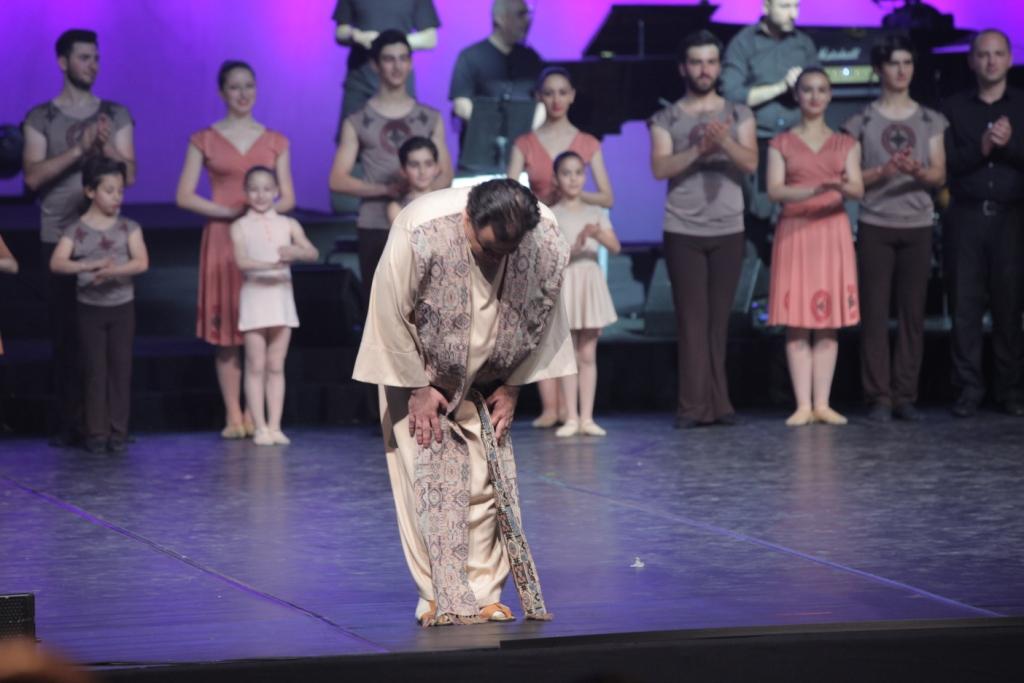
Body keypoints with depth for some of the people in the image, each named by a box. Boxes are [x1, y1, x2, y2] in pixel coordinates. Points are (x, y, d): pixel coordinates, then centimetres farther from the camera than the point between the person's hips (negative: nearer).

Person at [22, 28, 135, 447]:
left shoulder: (116, 115, 11)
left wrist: (107, 146, -14)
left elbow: (129, 176, 4)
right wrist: (79, 149, -17)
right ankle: (68, 424, 0)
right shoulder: (41, 119, 6)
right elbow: (33, 176, -7)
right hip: (59, 238, -1)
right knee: (64, 334, -3)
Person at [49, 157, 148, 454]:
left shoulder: (128, 227, 1)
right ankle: (96, 433, 6)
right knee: (95, 370, 1)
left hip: (122, 307, 1)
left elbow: (141, 262, -12)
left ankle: (117, 433, 6)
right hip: (90, 307, -1)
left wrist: (114, 271, -30)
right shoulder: (75, 231, -3)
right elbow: (57, 263, -18)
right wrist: (91, 266, -33)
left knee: (121, 368, 1)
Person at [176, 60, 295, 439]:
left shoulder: (275, 141, 11)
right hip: (221, 240, -1)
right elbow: (184, 195, 0)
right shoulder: (204, 140, 5)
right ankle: (234, 415, 1)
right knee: (226, 328, -3)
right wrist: (229, 212, -11)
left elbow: (288, 198, 10)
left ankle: (255, 414, 3)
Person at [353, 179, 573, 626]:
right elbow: (392, 314, -21)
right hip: (419, 368, -3)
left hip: (484, 381, 3)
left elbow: (540, 319, -7)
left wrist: (512, 386, -3)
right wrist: (417, 388, -15)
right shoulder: (419, 232, -35)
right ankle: (439, 599, -4)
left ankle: (483, 595, 4)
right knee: (428, 477, -8)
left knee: (488, 479, -2)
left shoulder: (547, 241, -24)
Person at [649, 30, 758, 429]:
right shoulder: (666, 119, 5)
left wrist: (724, 142, -25)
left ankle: (717, 403, 6)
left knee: (719, 319, 3)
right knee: (692, 319, -5)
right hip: (683, 232, -1)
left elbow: (751, 163, -5)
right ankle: (694, 405, -5)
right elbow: (660, 168, -9)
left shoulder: (739, 115, 9)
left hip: (729, 231, 2)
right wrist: (699, 149, -24)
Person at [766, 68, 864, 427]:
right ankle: (803, 405, -4)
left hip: (833, 232, 1)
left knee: (828, 323, 0)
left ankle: (822, 404, 2)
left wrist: (842, 188, -26)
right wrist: (814, 190, -23)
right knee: (797, 322, -5)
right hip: (794, 232, -1)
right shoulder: (781, 143, 7)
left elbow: (858, 189, -2)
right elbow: (774, 190, -6)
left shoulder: (846, 144, 11)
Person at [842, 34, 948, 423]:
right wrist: (883, 172, -17)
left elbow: (940, 176, 5)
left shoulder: (930, 122, 11)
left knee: (913, 313, 0)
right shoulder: (863, 122, 5)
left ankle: (905, 396, 4)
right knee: (874, 312, -5)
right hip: (875, 226, -2)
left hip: (918, 226, 2)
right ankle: (879, 398, -4)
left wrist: (918, 172, -17)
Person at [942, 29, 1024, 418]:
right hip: (966, 217, 0)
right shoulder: (955, 108, 10)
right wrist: (981, 149, -15)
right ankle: (969, 390, 1)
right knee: (965, 306, -3)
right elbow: (947, 163, 0)